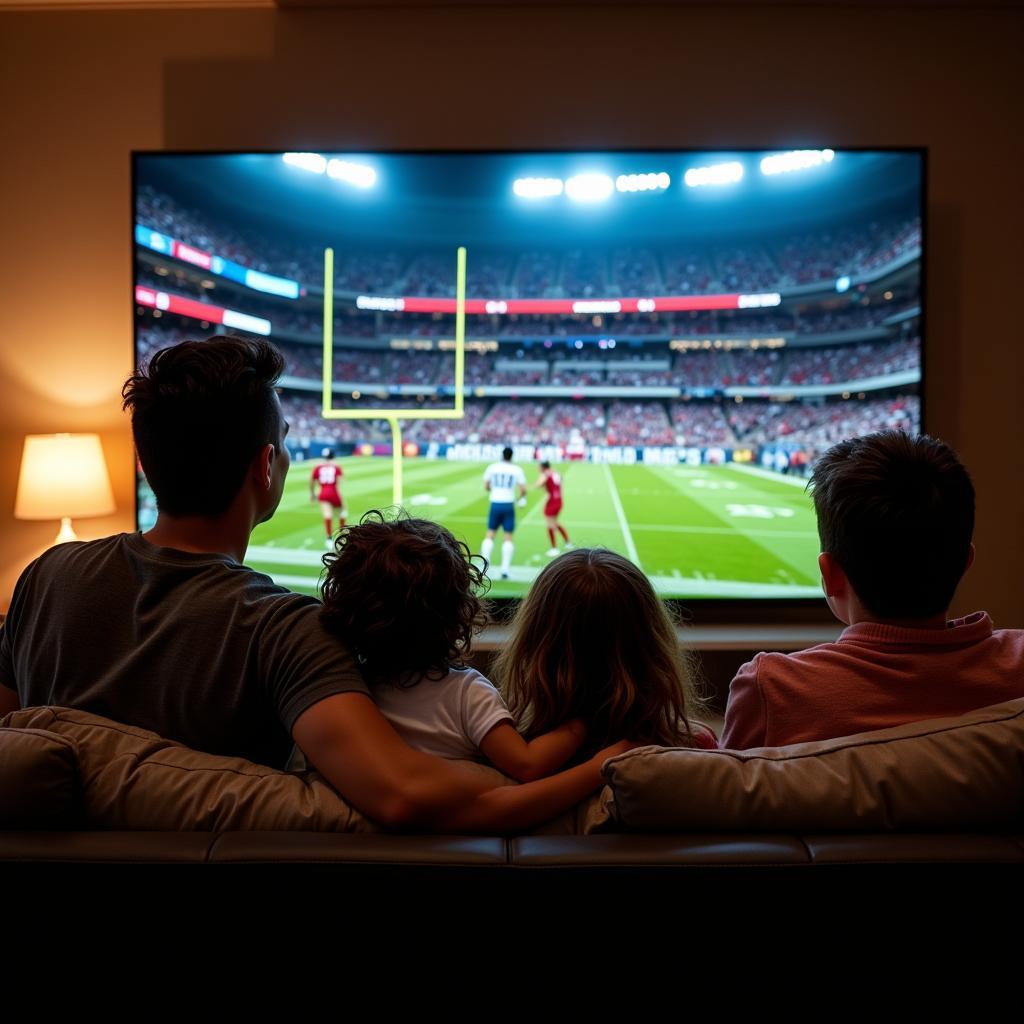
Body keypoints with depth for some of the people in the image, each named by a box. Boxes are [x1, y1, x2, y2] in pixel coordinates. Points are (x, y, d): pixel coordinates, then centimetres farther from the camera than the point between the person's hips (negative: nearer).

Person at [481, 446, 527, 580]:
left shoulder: (492, 467, 4)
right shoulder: (516, 470, 0)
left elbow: (486, 487, 7)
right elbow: (523, 489, -4)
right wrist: (522, 498, 16)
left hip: (495, 504, 1)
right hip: (508, 505, -1)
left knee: (490, 533, 12)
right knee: (508, 536, 5)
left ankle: (485, 556, -12)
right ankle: (505, 569, 0)